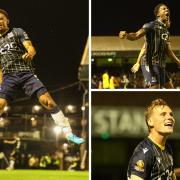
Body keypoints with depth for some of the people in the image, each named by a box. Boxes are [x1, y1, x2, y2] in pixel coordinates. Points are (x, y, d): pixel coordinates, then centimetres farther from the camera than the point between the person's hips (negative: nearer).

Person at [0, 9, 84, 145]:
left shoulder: (17, 32, 7)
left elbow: (31, 49, -7)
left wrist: (29, 54, -31)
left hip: (26, 73, -3)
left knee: (47, 101, -15)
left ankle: (69, 133, -11)